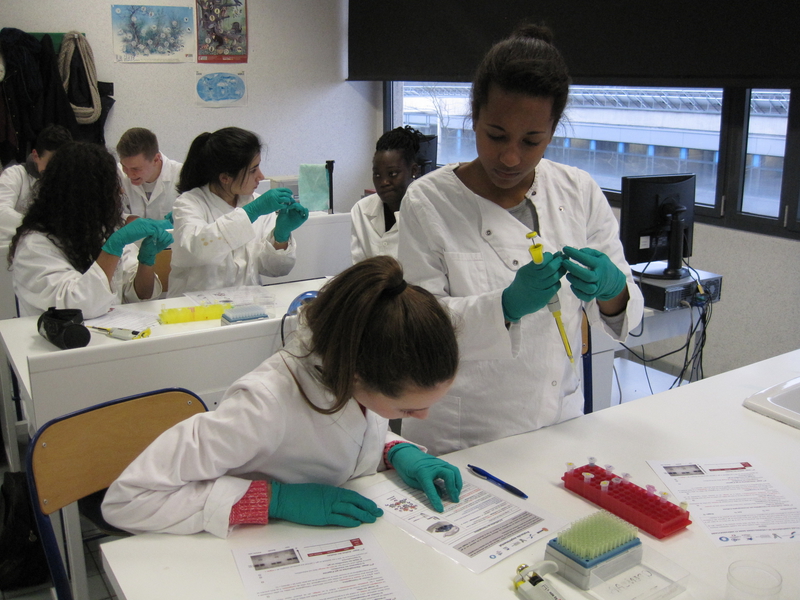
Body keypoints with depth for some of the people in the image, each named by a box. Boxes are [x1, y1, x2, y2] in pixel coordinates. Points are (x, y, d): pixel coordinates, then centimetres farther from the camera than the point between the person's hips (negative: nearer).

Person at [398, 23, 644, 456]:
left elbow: (627, 313, 1)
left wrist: (611, 289, -23)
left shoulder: (579, 193, -3)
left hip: (558, 420, 4)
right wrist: (507, 305, -31)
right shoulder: (429, 201, -13)